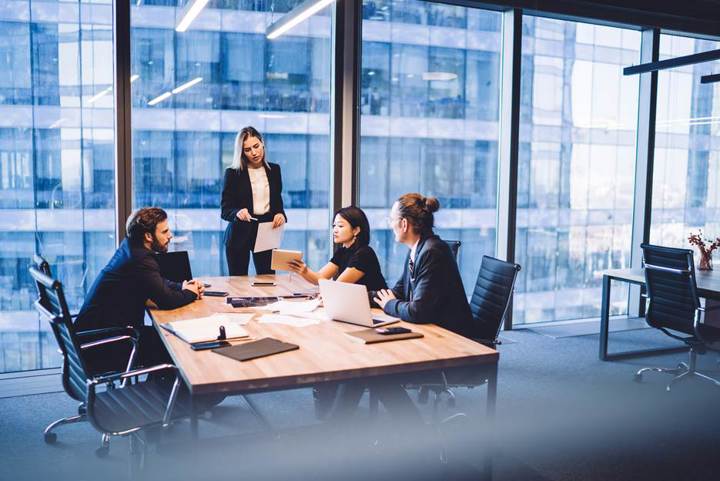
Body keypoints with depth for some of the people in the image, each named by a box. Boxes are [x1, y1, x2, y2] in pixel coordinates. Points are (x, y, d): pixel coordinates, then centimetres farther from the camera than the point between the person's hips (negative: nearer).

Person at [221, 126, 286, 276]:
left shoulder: (274, 170, 8)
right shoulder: (232, 173, -2)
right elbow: (224, 210, -4)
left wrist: (281, 214, -7)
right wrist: (237, 213, -26)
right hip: (239, 234, -2)